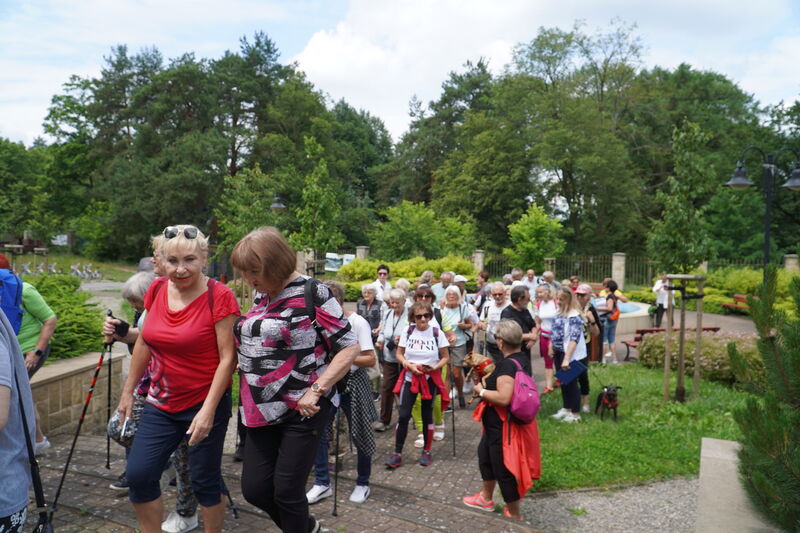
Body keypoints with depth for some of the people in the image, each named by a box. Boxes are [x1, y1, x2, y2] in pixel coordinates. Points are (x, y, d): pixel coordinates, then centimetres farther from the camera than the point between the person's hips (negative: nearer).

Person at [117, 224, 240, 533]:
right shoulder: (157, 290, 1)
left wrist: (208, 410, -21)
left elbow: (228, 357, -17)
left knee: (204, 481, 7)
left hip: (205, 404, -5)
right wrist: (128, 391, 16)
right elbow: (144, 342, 12)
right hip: (161, 404, 6)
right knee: (138, 475, 7)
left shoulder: (219, 297, -17)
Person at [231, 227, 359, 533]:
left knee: (286, 490, 0)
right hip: (263, 409, 7)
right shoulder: (260, 295, 7)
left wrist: (316, 391, -20)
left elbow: (350, 347, -14)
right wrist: (244, 366, 7)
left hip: (303, 409, -7)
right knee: (254, 489, 10)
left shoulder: (312, 294, -14)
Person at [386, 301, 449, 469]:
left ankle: (426, 451, 25)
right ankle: (397, 454, 6)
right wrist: (409, 365, -14)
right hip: (409, 378, 1)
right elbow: (399, 354, 4)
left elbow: (445, 358, 0)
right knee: (403, 416, -3)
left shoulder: (437, 333, -6)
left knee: (427, 415, 9)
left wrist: (435, 367, -18)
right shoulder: (408, 332, -2)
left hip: (430, 379, -1)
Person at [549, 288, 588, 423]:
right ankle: (566, 408, 30)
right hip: (558, 352, 8)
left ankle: (575, 414, 13)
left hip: (570, 354, -8)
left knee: (571, 382, 1)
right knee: (563, 381, 17)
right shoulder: (560, 312, 7)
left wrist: (567, 358, -32)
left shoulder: (574, 316, -21)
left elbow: (574, 338, -28)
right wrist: (551, 346, 13)